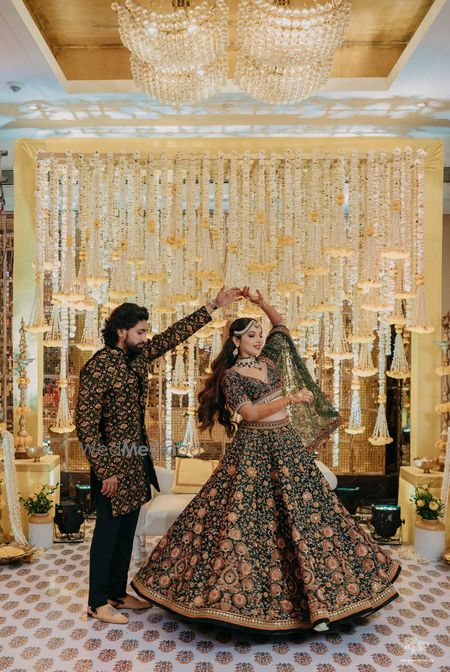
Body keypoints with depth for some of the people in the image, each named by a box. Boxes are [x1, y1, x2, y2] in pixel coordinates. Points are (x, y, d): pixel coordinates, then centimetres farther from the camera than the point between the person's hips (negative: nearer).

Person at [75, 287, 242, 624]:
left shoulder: (138, 356, 3)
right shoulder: (98, 367, -19)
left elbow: (175, 334, 6)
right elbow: (85, 423, -19)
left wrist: (214, 305, 4)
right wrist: (105, 471, -18)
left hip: (136, 459, 8)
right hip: (112, 462, -8)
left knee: (127, 529, 17)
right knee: (108, 530, 7)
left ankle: (117, 592, 34)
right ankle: (98, 602, 25)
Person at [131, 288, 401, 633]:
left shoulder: (267, 359, 8)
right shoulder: (231, 376, -8)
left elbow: (281, 325, 19)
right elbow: (250, 413, -20)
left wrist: (260, 301, 5)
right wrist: (291, 399, -24)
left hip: (287, 446, 6)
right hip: (252, 451, -6)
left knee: (301, 517, 8)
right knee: (244, 521, -1)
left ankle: (317, 599, 19)